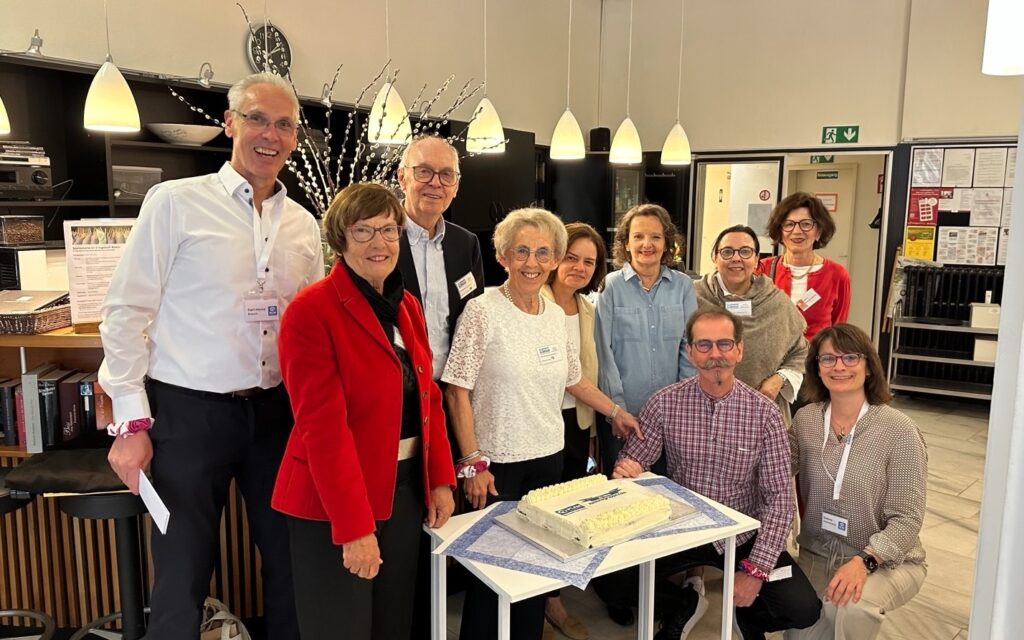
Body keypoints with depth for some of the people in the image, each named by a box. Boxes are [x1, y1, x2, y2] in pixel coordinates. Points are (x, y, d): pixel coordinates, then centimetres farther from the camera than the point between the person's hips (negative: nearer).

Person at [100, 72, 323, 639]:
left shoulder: (304, 224, 8)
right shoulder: (175, 202, -5)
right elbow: (127, 313, -6)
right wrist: (132, 422, -9)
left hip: (277, 410, 5)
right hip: (189, 413, -4)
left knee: (288, 560, 15)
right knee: (182, 577, 4)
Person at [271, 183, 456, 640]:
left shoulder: (406, 305, 7)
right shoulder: (311, 311, -16)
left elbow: (427, 398, 10)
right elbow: (322, 426, -21)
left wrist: (441, 480, 3)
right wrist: (354, 526, -21)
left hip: (405, 489, 7)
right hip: (334, 502, -7)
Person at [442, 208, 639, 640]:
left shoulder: (556, 314, 5)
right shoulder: (483, 312, -13)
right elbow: (457, 391, -13)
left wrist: (616, 412, 21)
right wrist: (473, 463, -15)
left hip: (549, 458, 5)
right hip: (498, 463, -5)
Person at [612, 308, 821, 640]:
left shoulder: (764, 412, -11)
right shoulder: (664, 403, -9)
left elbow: (779, 496, -10)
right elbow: (634, 463, -3)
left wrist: (757, 569, -17)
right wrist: (624, 470, -28)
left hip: (744, 534, 0)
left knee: (804, 609, -17)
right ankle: (685, 603, 13)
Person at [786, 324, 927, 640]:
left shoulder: (899, 430, -16)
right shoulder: (805, 420, -4)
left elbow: (907, 520, -16)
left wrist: (864, 561, -30)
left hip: (887, 561, -4)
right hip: (817, 555, 4)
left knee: (850, 607, -33)